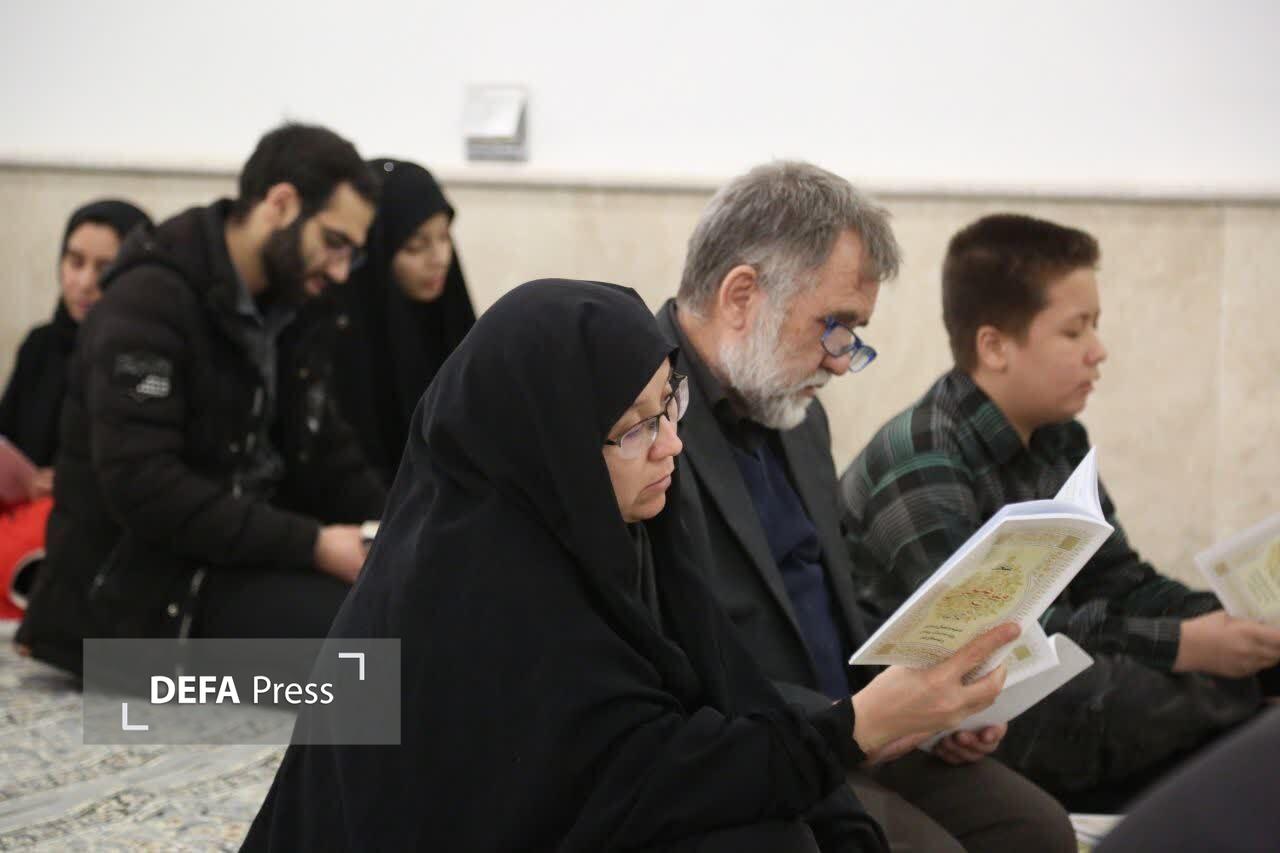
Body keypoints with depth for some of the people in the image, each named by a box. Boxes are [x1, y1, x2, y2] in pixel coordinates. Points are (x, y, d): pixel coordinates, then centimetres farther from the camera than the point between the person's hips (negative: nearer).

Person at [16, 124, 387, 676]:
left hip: (247, 559, 9)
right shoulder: (148, 303, -15)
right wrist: (311, 545, -26)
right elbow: (141, 486, -25)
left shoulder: (283, 314, 12)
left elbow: (327, 459, 16)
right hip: (142, 587, -9)